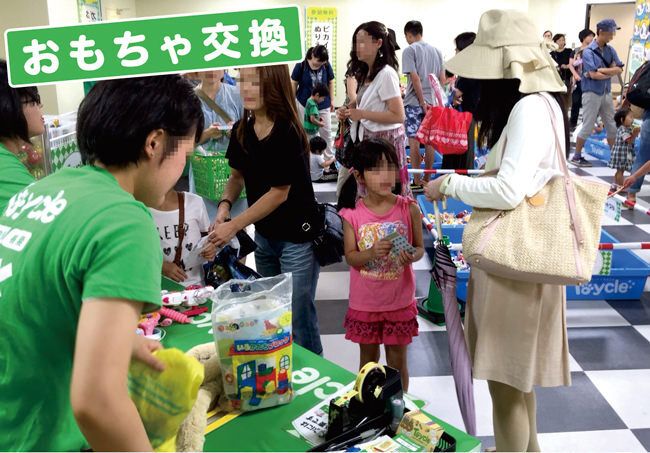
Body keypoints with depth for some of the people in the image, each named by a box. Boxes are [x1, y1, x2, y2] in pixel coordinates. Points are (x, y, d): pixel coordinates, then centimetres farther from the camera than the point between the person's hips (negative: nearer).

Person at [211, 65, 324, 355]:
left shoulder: (287, 133, -21)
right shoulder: (242, 130, -1)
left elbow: (279, 192, -20)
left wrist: (234, 226, -18)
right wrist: (224, 205, -11)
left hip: (296, 237, -7)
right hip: (264, 235, 8)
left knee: (298, 318, 0)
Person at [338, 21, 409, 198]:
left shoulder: (386, 73, -16)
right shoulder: (365, 73, 12)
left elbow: (398, 116, -21)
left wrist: (361, 114, -21)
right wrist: (349, 111, 2)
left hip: (384, 140, -9)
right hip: (368, 139, 9)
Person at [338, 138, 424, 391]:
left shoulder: (408, 209, -10)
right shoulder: (352, 214, -10)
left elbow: (420, 247, -1)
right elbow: (350, 257, -8)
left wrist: (412, 255, -25)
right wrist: (372, 252, -28)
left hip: (399, 302, 0)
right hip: (364, 303, 0)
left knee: (397, 360, 14)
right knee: (368, 360, 18)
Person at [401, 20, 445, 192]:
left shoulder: (409, 50, -6)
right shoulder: (436, 50, 11)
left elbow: (414, 78, -14)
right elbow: (442, 79, 10)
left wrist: (422, 101, -11)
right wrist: (434, 97, 15)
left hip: (414, 102, -5)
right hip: (432, 102, 5)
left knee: (414, 141, -1)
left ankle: (417, 182, 1)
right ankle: (427, 179, 15)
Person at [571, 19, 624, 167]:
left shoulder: (610, 50, 8)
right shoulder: (588, 51, -10)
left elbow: (619, 69, -1)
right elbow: (594, 74, -18)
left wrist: (601, 70, -13)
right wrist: (611, 72, -6)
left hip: (607, 93, 6)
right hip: (592, 93, -6)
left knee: (612, 126, 10)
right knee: (587, 127, -1)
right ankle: (576, 157, 10)